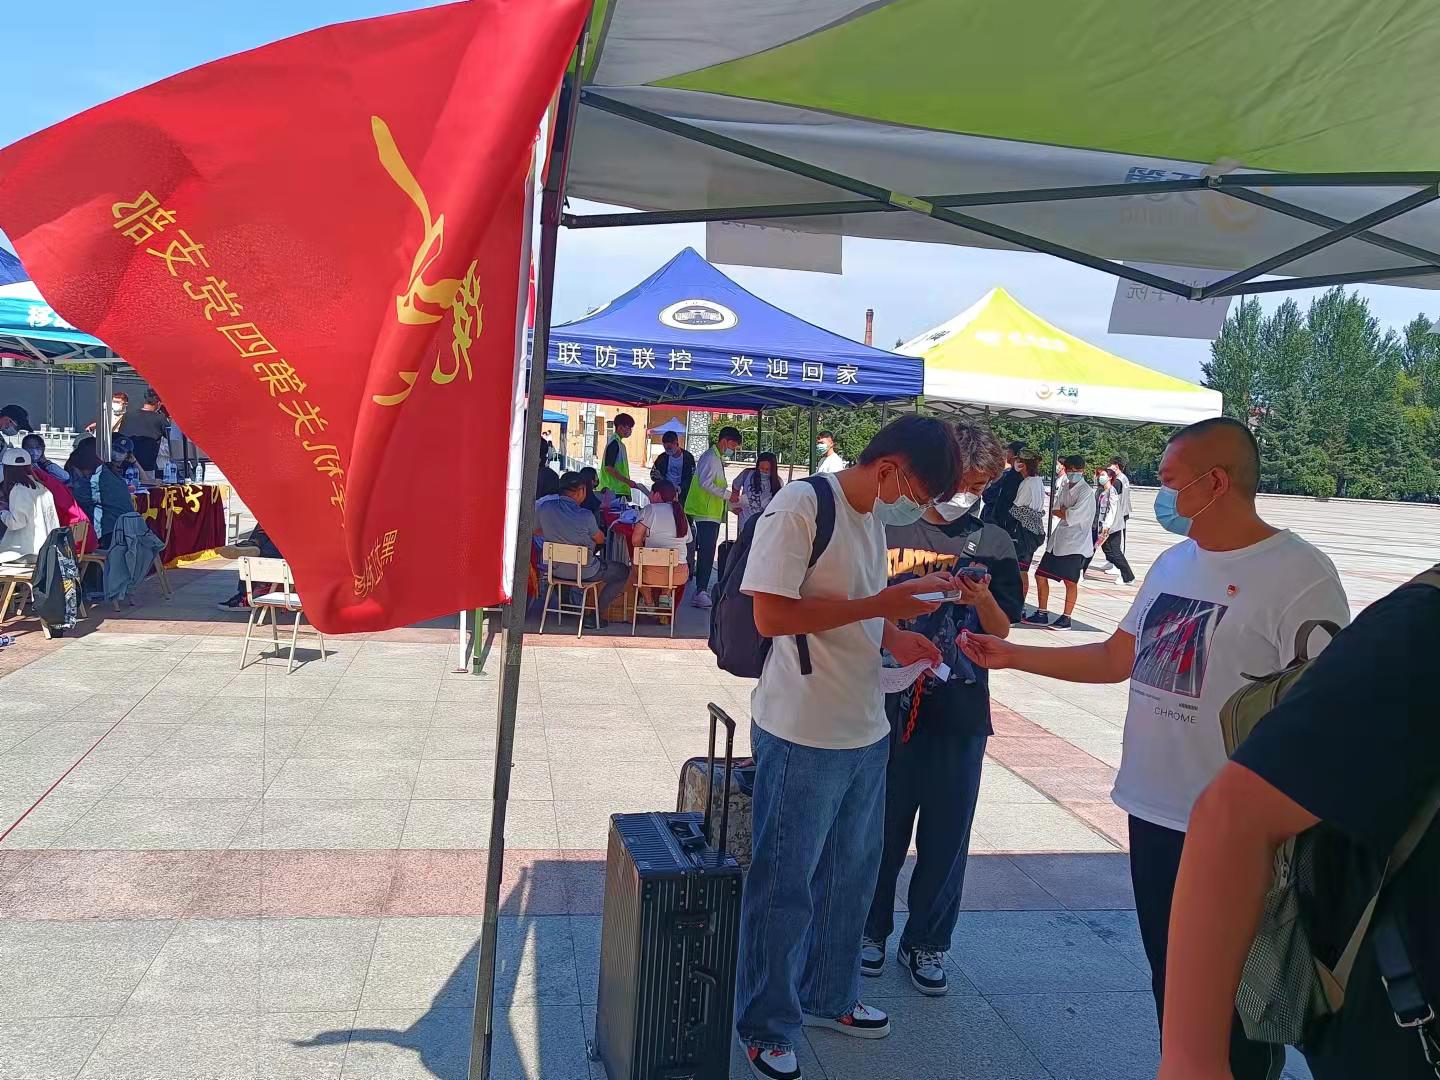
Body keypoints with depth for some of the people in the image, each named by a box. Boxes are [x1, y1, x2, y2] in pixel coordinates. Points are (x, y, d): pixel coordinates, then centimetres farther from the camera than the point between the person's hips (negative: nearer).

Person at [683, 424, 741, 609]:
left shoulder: (718, 459, 21)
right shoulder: (710, 458, -12)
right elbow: (705, 483, -22)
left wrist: (730, 506, 22)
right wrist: (727, 494, -18)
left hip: (713, 514, 11)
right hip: (706, 513, -11)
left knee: (707, 553, 14)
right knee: (706, 553, -14)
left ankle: (701, 590, 22)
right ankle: (700, 593, -16)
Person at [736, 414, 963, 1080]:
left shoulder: (873, 517, 11)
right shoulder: (799, 508, -16)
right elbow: (771, 615, -23)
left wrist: (895, 637, 4)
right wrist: (879, 606, -21)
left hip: (866, 732, 9)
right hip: (802, 737, -8)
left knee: (851, 873, 21)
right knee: (784, 884, 6)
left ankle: (828, 996, 41)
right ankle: (767, 1026, 25)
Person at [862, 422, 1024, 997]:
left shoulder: (993, 544, 3)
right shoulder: (890, 533, -2)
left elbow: (1001, 632, 3)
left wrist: (983, 599, -17)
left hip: (960, 711, 1)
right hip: (892, 704, -1)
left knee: (947, 831, 9)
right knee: (883, 824, 10)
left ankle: (926, 943, 27)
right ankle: (870, 930, 30)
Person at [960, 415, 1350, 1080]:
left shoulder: (1299, 577, -16)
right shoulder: (1173, 564, 8)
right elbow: (1115, 659, 15)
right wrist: (1010, 655, 12)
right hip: (1153, 811, 7)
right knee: (1169, 982, 21)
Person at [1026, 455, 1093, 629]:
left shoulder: (1086, 492, -11)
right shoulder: (1064, 487, 12)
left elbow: (1073, 517, -19)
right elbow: (1055, 511, 9)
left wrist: (1062, 511, -3)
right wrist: (1068, 512, -8)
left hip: (1075, 543, -8)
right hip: (1058, 539, 8)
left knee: (1070, 581, 0)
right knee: (1041, 575, 8)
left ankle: (1066, 618, 11)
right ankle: (1042, 614, 18)